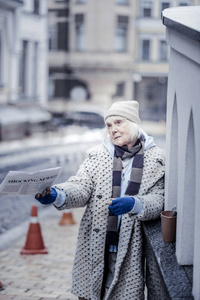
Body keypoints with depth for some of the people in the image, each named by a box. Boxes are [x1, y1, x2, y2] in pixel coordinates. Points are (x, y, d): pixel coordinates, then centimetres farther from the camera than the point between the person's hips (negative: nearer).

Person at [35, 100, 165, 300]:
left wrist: (134, 204, -26)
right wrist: (57, 195, -26)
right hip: (95, 244, 1)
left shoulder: (155, 158, 1)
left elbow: (158, 200, -5)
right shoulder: (97, 154, 5)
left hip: (130, 246, -1)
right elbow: (81, 187, -5)